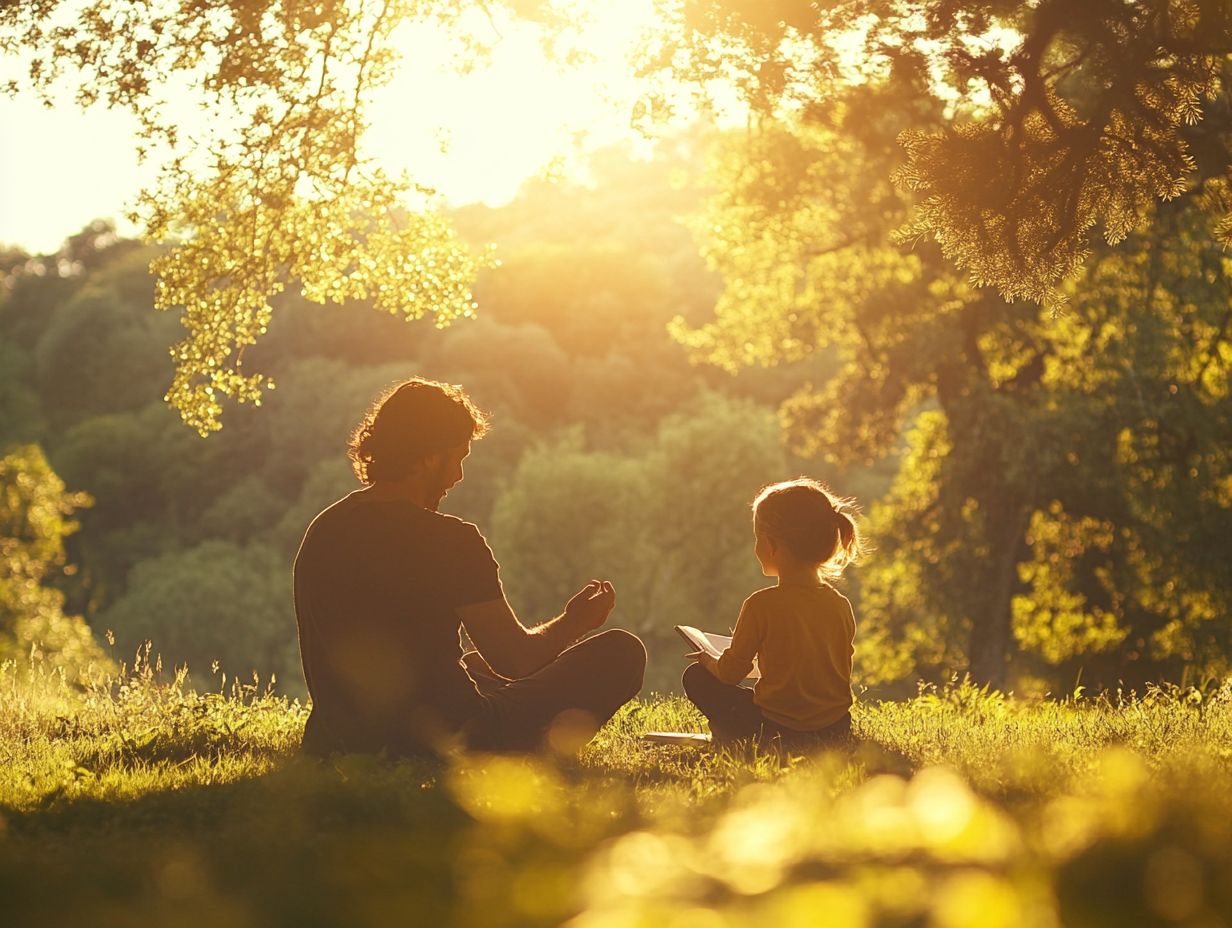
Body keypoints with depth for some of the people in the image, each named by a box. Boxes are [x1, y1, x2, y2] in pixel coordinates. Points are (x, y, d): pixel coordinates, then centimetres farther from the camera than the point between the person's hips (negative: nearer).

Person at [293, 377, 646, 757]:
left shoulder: (321, 531, 4)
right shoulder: (449, 542, -17)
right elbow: (517, 661, -9)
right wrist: (577, 620, 12)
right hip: (442, 741, -7)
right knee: (621, 653, 2)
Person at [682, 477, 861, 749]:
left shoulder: (761, 605, -16)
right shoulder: (841, 606, -1)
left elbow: (731, 673, -6)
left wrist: (708, 660, 18)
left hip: (779, 731, -5)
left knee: (696, 677, 11)